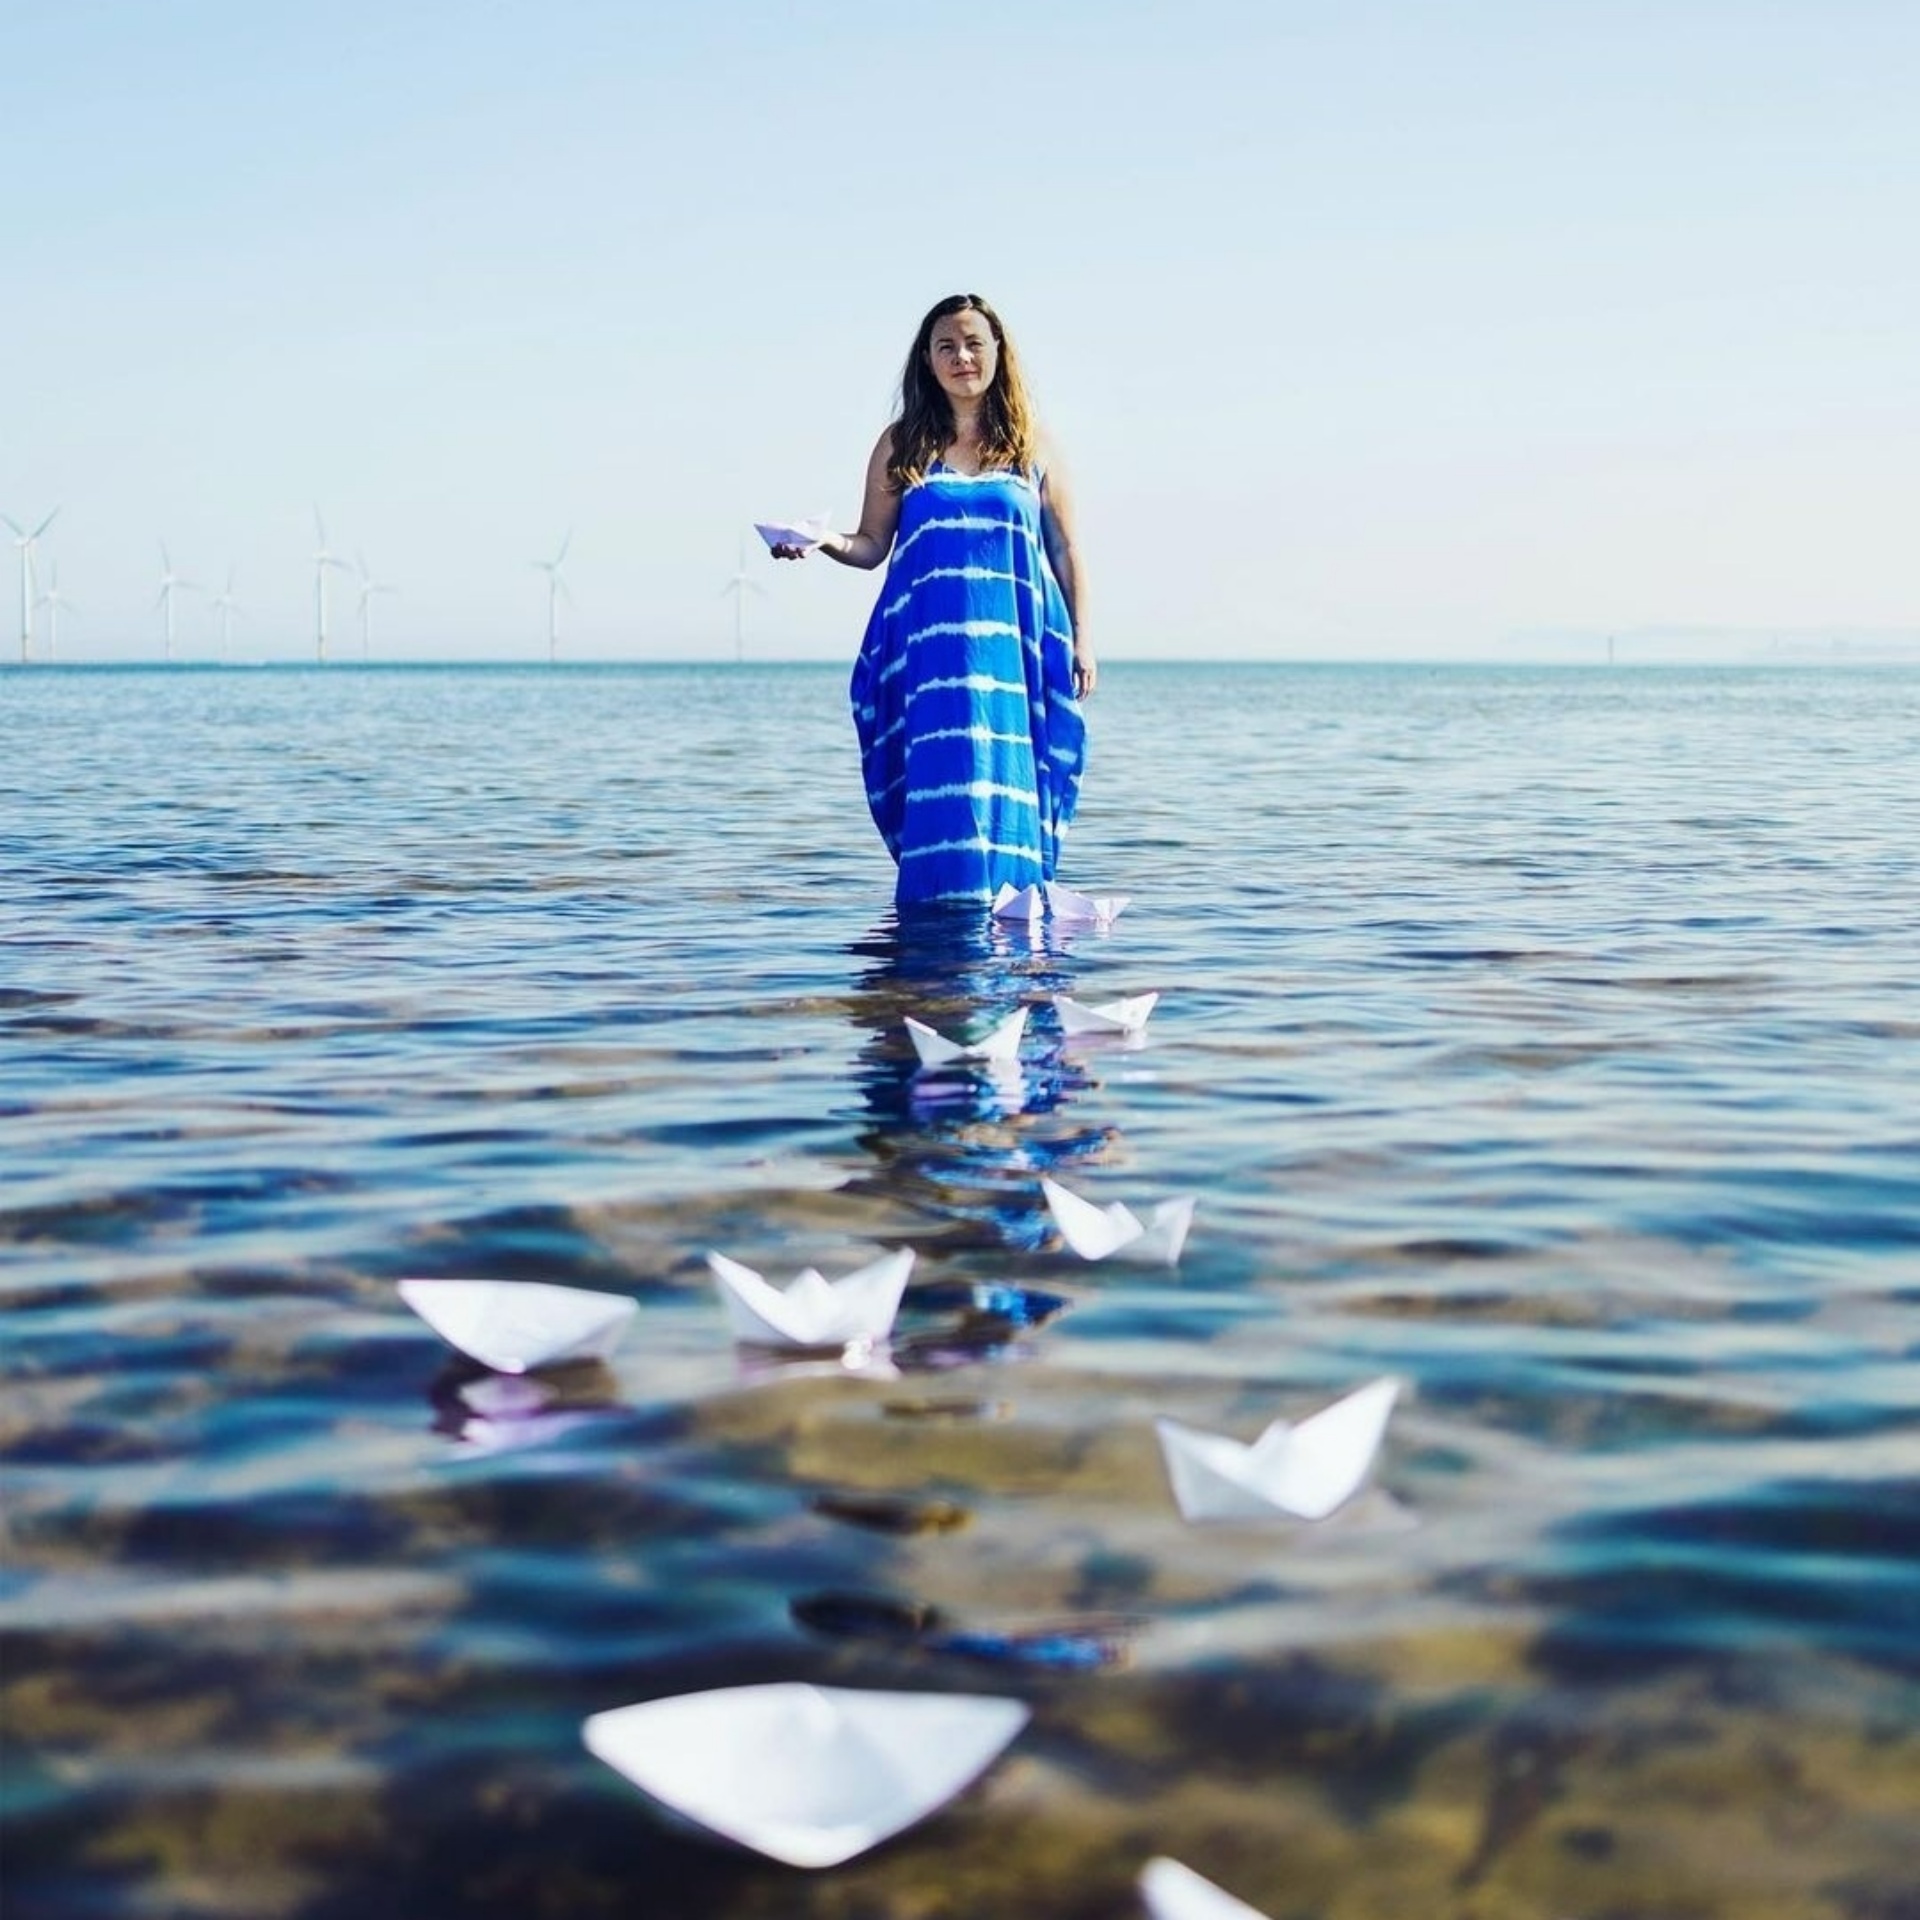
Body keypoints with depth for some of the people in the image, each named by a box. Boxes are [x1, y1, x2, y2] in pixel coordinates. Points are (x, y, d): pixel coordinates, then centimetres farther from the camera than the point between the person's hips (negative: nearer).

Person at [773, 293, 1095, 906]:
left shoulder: (1032, 446, 10)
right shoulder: (902, 444, 9)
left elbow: (1065, 550, 12)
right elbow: (872, 544, 8)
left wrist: (1080, 639, 6)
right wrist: (825, 542, -13)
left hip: (1014, 646, 0)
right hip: (929, 646, 0)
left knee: (1010, 776, -4)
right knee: (940, 774, -7)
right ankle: (941, 895, 0)